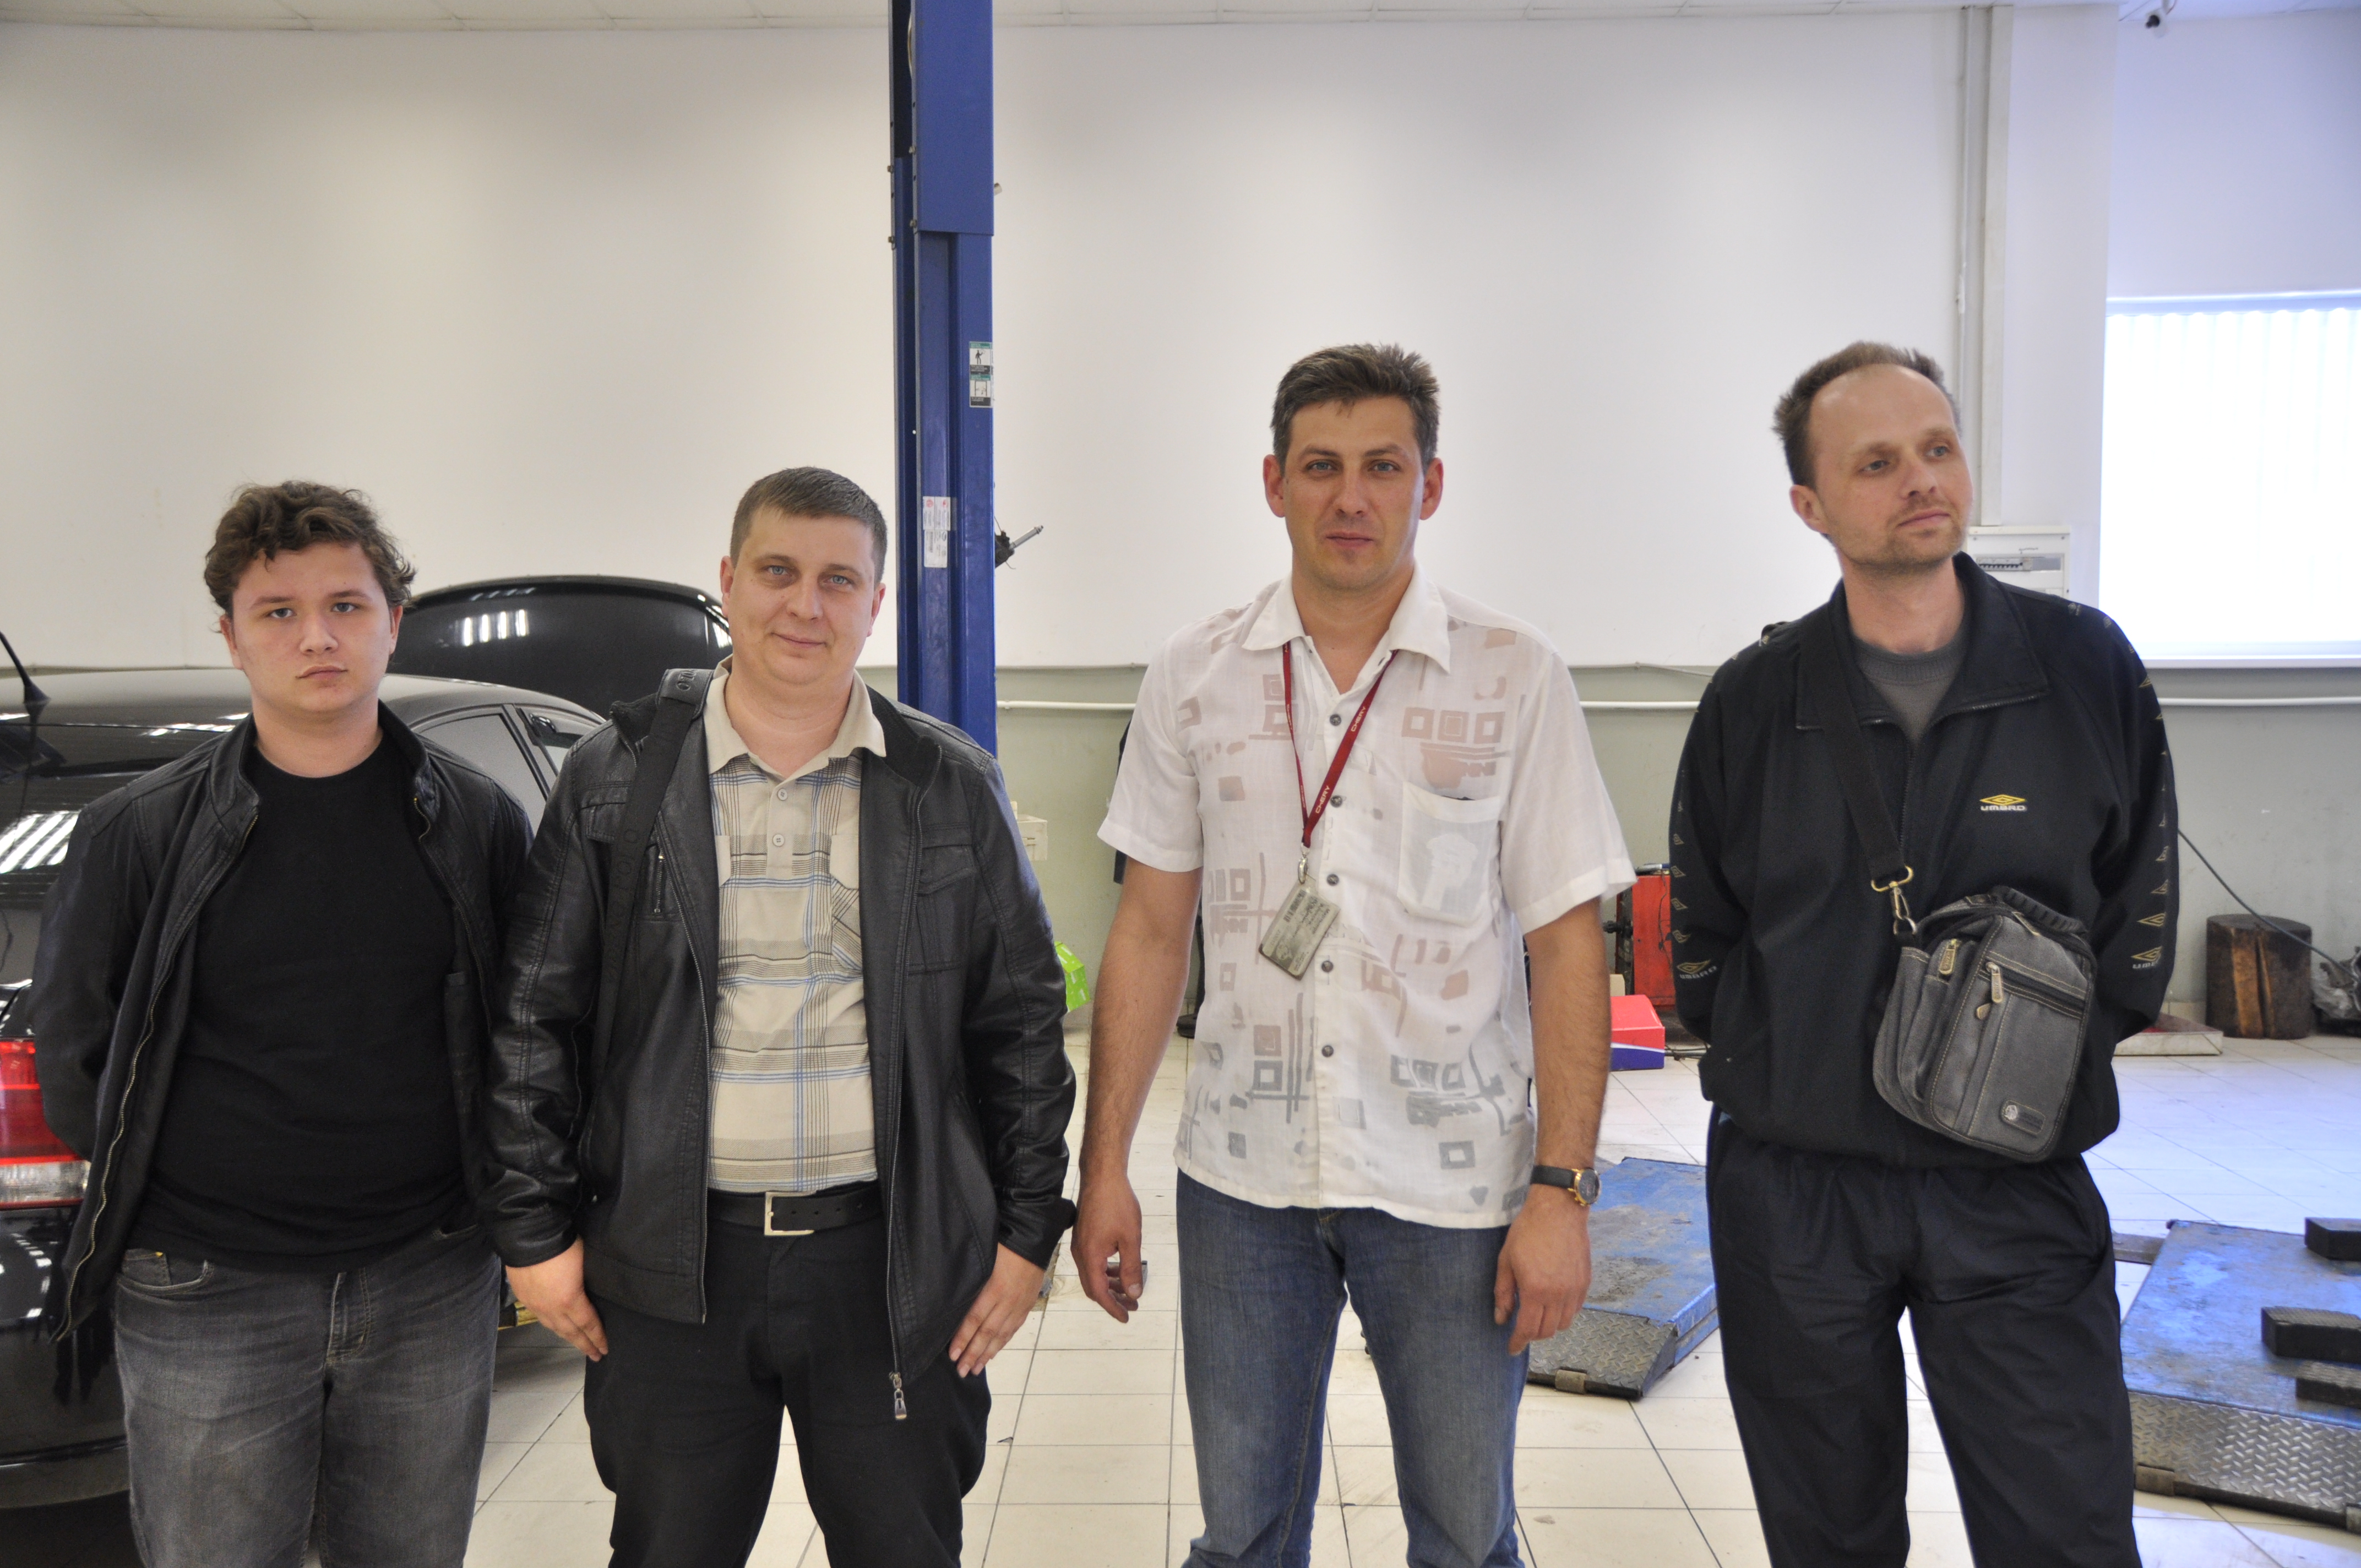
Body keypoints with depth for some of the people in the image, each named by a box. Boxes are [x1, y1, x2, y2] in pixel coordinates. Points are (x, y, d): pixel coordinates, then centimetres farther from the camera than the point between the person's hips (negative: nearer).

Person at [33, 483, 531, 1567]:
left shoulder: (480, 822, 1)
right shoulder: (137, 835, -2)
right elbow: (70, 1050, 5)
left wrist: (499, 1204, 3)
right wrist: (164, 1193, 3)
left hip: (432, 1288, 2)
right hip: (205, 1304, -1)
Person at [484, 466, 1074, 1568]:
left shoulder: (953, 787, 3)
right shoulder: (617, 780, 1)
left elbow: (1024, 1017, 5)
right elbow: (532, 1016, 4)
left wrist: (1027, 1227, 2)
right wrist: (535, 1227, 1)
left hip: (893, 1261, 0)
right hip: (671, 1268, 0)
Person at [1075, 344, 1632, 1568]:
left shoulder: (1514, 680, -4)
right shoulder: (1194, 677, 2)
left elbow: (1567, 945, -4)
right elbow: (1151, 929, 5)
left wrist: (1562, 1188, -9)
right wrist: (1104, 1166, 3)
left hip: (1451, 1187, -1)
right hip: (1243, 1178, 2)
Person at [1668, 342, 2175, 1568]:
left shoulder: (2087, 668, -2)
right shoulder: (1753, 700, -2)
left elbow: (2140, 914, 5)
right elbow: (1699, 941, 8)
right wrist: (1776, 1064, 0)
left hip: (2016, 1188, 0)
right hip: (1791, 1183, 1)